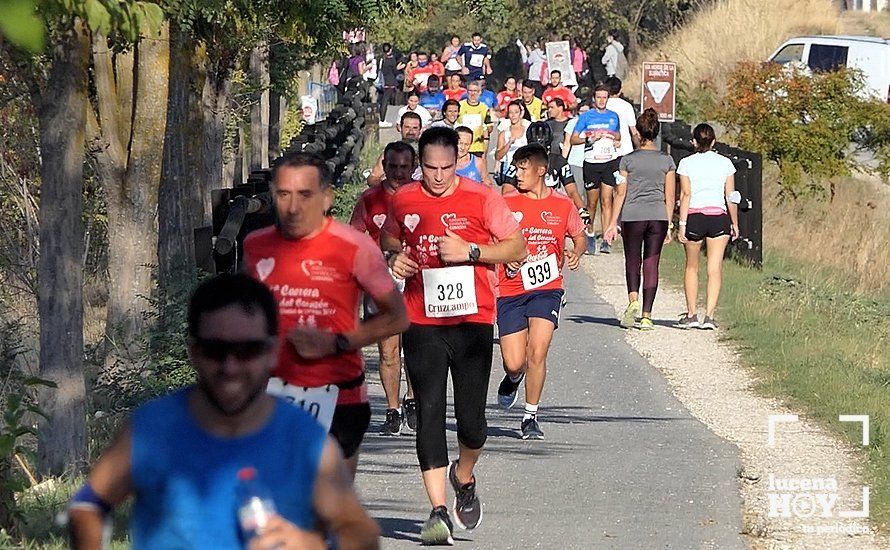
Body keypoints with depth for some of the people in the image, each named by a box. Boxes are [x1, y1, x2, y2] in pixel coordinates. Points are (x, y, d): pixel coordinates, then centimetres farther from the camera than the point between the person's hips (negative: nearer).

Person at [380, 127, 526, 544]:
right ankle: (438, 512, -6)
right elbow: (389, 236, 27)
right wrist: (396, 255, 4)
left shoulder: (482, 198, -2)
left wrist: (470, 252, -12)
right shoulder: (404, 200, 7)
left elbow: (517, 246, 1)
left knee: (471, 422, -3)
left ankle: (464, 478, 30)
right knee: (429, 416, -7)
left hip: (472, 321, -2)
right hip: (422, 324, 2)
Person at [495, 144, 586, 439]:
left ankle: (531, 417, -1)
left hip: (547, 288, 0)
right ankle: (513, 378, 36)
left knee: (537, 351, -16)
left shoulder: (562, 205, 3)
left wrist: (576, 253, -3)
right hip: (510, 290, 0)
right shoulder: (506, 203, 0)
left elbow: (580, 237, 19)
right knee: (514, 362, -3)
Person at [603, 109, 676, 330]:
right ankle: (646, 315, 2)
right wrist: (669, 225, 11)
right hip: (658, 217, 1)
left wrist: (613, 223, 4)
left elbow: (621, 193, -1)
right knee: (651, 264, 5)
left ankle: (633, 300, -16)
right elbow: (670, 197, 4)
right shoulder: (667, 161, 3)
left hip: (633, 216, -1)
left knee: (632, 262, 11)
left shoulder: (628, 160, -2)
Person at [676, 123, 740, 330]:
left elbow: (685, 195, -5)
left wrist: (682, 224, -6)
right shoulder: (725, 163, 5)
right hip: (719, 217, 1)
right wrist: (734, 223, 13)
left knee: (692, 267, 15)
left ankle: (692, 314, 15)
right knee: (715, 269, 0)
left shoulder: (686, 163, 0)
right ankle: (709, 315, -10)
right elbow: (731, 196, 5)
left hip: (694, 217, -1)